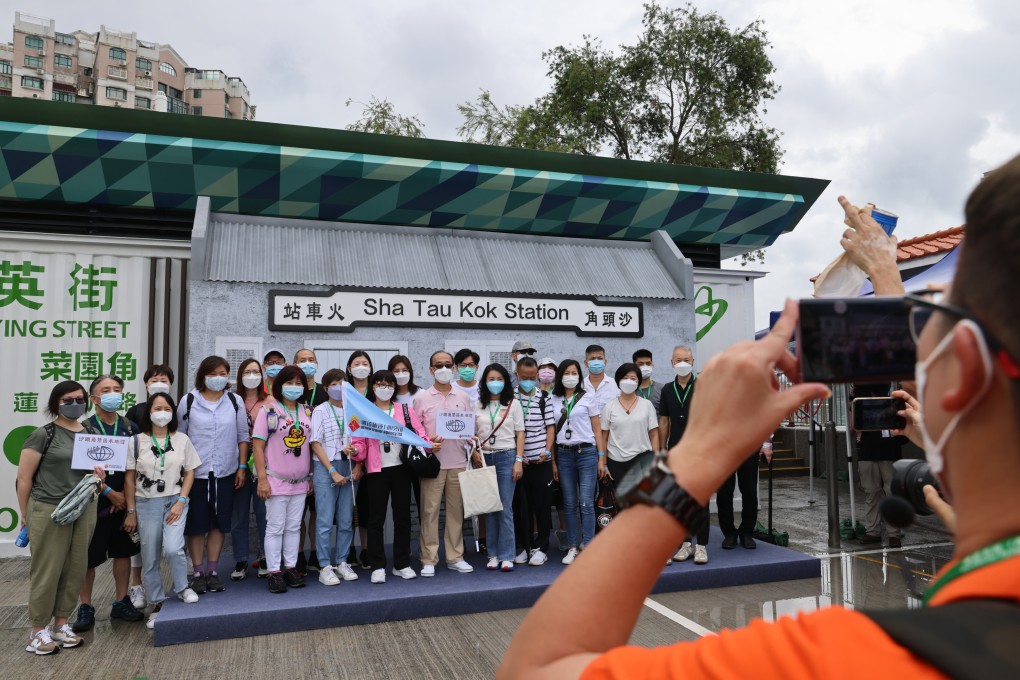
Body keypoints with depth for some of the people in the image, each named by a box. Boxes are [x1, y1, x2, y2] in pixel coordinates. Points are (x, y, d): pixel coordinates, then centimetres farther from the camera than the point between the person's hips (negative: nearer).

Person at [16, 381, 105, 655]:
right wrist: (26, 515, -2)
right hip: (49, 511, -5)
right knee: (47, 571, 2)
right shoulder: (43, 434, -6)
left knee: (75, 570, 9)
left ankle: (61, 624, 24)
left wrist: (99, 480, -1)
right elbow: (24, 477, -5)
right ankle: (38, 630, 15)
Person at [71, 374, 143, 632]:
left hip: (124, 502, 4)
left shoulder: (130, 427, 5)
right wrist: (109, 492, -13)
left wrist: (126, 494, -5)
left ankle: (121, 603, 23)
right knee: (88, 557, 3)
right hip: (95, 503, -3)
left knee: (123, 552, 11)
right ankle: (85, 608, 18)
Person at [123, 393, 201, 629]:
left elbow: (189, 473, 5)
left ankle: (182, 587, 8)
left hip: (175, 501, 0)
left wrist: (181, 502, -6)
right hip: (146, 503, 1)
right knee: (150, 558, 5)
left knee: (173, 549, -19)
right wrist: (131, 512, 0)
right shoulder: (136, 442, 0)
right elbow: (129, 478, 2)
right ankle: (157, 604, 22)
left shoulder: (182, 440, 3)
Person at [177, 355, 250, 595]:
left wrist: (242, 467, 3)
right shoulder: (189, 401, 0)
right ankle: (198, 573, 17)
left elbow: (243, 436, 8)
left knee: (219, 523, 8)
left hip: (225, 473, 1)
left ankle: (213, 571, 20)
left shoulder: (235, 401, 4)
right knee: (196, 525, 5)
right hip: (195, 473, -1)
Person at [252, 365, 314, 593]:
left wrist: (312, 476, 11)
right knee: (275, 528, 2)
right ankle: (274, 572, 11)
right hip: (276, 480, -4)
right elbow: (258, 445, -8)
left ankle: (291, 567, 21)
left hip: (300, 481, 4)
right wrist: (262, 478, -13)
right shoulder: (269, 410, -6)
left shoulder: (307, 411, 8)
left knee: (294, 527, 11)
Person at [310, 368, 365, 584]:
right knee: (325, 520, -2)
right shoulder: (320, 411, 1)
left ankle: (341, 562, 19)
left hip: (350, 467, 3)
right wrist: (332, 471, -9)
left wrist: (358, 465, -3)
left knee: (346, 521, 7)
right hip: (325, 468, -3)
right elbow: (316, 444, -4)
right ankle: (325, 567, 5)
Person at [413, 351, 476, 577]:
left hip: (458, 462, 3)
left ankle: (455, 557, 18)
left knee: (456, 510, 8)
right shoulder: (421, 398, 2)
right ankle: (428, 560, 9)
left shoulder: (463, 397, 10)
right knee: (430, 511, 0)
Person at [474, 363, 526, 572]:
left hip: (506, 457, -2)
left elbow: (520, 434, 3)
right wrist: (475, 453, -4)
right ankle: (493, 555, 13)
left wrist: (518, 460, -4)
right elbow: (471, 434, 11)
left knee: (505, 509, -3)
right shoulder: (478, 405, 8)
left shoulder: (513, 404, 5)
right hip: (484, 459, 2)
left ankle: (506, 556, 4)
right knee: (489, 508, 4)